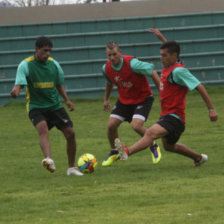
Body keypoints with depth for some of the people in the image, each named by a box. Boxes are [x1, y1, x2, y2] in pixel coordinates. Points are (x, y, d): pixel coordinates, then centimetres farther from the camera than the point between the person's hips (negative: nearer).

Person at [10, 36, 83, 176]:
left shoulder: (54, 64, 4)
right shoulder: (26, 65, -9)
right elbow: (19, 84, -20)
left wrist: (67, 100, 4)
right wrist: (16, 91, -43)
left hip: (55, 105, 5)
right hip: (36, 106, -5)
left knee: (70, 133, -3)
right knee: (43, 128, -32)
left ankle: (72, 167, 15)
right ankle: (49, 160, -53)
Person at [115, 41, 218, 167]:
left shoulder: (178, 71, -18)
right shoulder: (167, 68, 9)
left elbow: (200, 87, -19)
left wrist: (211, 109, -20)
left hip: (174, 117, -11)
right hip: (166, 115, 11)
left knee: (151, 133, -31)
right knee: (169, 146, 26)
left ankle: (127, 152, -51)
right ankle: (199, 158, 43)